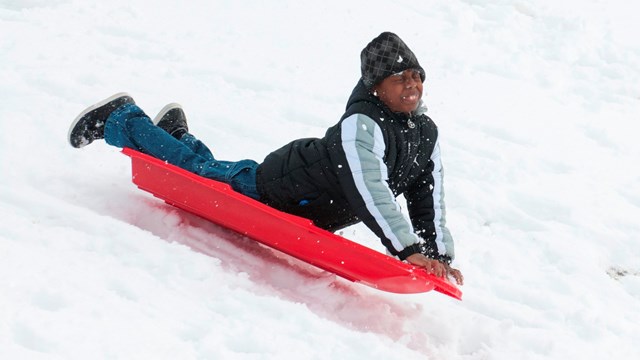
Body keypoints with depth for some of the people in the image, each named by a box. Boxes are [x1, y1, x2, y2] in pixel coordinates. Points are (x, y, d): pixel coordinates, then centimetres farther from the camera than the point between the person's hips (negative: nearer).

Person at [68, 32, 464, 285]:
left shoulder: (427, 134, -7)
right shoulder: (361, 125, -33)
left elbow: (428, 198, -3)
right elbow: (368, 190, -44)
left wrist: (441, 254, -14)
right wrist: (408, 248, -48)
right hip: (274, 188, -7)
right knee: (198, 172, 11)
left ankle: (178, 133, 50)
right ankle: (121, 118, 29)